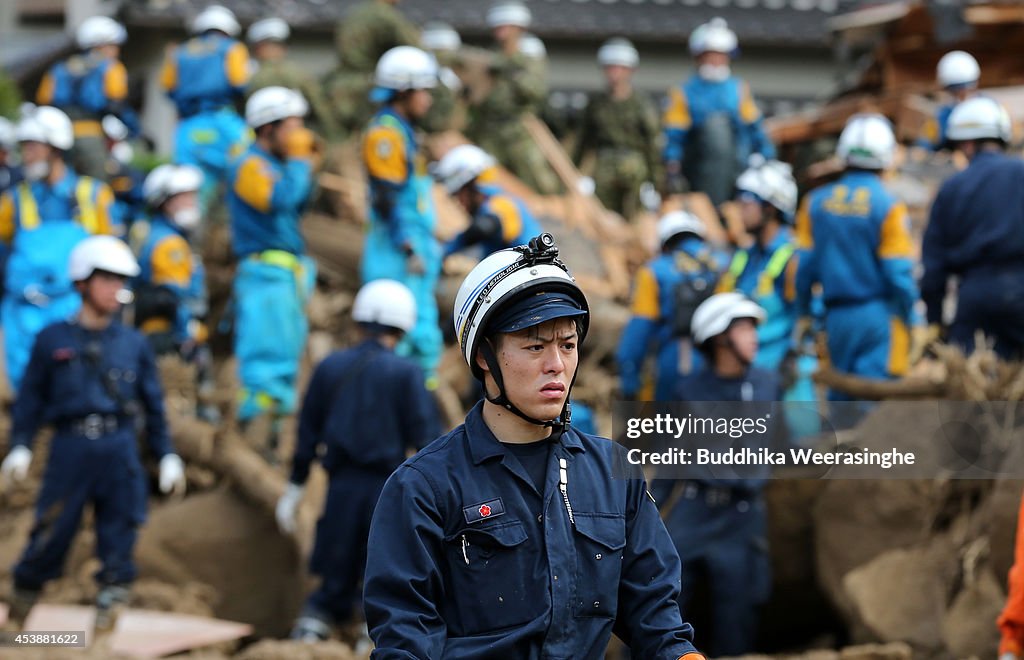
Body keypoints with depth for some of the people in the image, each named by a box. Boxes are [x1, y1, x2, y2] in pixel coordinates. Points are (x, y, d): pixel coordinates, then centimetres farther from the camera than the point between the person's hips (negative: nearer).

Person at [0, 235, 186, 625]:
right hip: (70, 447, -2)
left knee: (119, 533, -3)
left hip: (120, 449, 2)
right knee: (51, 533, -4)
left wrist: (167, 457, 11)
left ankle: (112, 602, 2)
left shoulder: (133, 344, 15)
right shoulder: (52, 340, 9)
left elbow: (154, 406, 17)